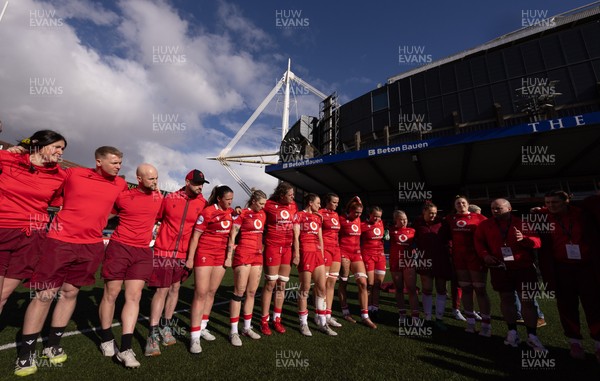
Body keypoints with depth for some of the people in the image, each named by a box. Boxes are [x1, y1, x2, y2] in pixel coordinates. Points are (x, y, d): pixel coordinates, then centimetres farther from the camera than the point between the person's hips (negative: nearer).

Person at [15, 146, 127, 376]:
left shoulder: (120, 184, 2)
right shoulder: (73, 174, -4)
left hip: (91, 245, 2)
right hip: (61, 240, -2)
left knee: (70, 292, 11)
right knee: (45, 294, 3)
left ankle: (53, 345, 26)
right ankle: (26, 352, 19)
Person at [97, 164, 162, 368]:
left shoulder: (158, 197, 5)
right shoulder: (122, 196, -6)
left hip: (143, 251, 3)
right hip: (119, 247, -2)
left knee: (134, 297, 0)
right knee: (111, 294, 8)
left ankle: (125, 349, 5)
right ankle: (107, 340, 30)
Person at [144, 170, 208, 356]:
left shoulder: (202, 203, -3)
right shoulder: (169, 198, -4)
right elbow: (155, 219, 7)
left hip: (184, 253, 2)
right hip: (164, 250, -2)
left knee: (175, 288, 13)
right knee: (162, 290, -2)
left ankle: (166, 326, 30)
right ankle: (153, 335, 10)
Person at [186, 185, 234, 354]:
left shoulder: (231, 212, 3)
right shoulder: (207, 212, -14)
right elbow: (195, 235, -10)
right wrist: (190, 258, -10)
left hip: (221, 255, 6)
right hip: (205, 253, -6)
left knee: (211, 292, 14)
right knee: (201, 293, -4)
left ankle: (202, 327, 30)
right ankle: (195, 337, 5)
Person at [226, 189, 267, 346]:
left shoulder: (262, 214, 11)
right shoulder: (242, 214, -7)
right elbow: (232, 236, -8)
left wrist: (262, 251, 16)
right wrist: (229, 257, -11)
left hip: (258, 255, 6)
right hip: (243, 254, -6)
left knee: (251, 293, 12)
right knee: (239, 292, 0)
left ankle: (247, 328, 24)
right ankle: (234, 331, 12)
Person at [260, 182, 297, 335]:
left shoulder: (293, 206, 6)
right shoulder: (269, 205, -9)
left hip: (288, 248, 5)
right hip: (273, 246, -5)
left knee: (282, 284, 11)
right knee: (270, 283, 2)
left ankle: (277, 319, 25)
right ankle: (264, 320, 17)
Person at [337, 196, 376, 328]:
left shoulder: (358, 220, 11)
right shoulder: (341, 219, -7)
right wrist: (338, 252, -13)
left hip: (356, 253, 6)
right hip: (344, 252, -5)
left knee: (363, 283, -1)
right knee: (343, 283, 5)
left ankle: (365, 316, 6)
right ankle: (345, 312, 21)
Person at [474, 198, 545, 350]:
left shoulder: (522, 223, 0)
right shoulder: (485, 225, 3)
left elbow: (537, 242, -2)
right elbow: (478, 241, 10)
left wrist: (523, 238, -23)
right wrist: (485, 255, -6)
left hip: (524, 267, -1)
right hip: (500, 268, 1)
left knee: (527, 301, 1)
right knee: (506, 299, 10)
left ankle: (532, 336, 14)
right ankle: (512, 332, 24)